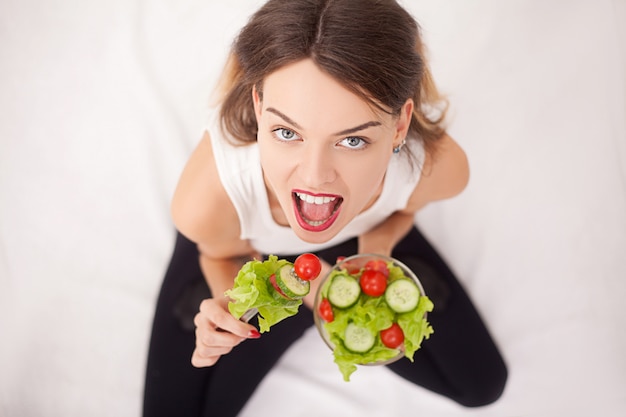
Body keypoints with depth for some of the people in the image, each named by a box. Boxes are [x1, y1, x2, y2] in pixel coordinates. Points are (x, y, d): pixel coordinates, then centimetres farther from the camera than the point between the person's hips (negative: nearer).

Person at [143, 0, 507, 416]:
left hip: (358, 240, 2)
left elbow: (403, 207, -8)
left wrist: (379, 240, -31)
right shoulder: (208, 199, -43)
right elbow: (224, 256, -15)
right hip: (258, 251, -1)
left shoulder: (440, 166, -37)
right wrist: (230, 299, -38)